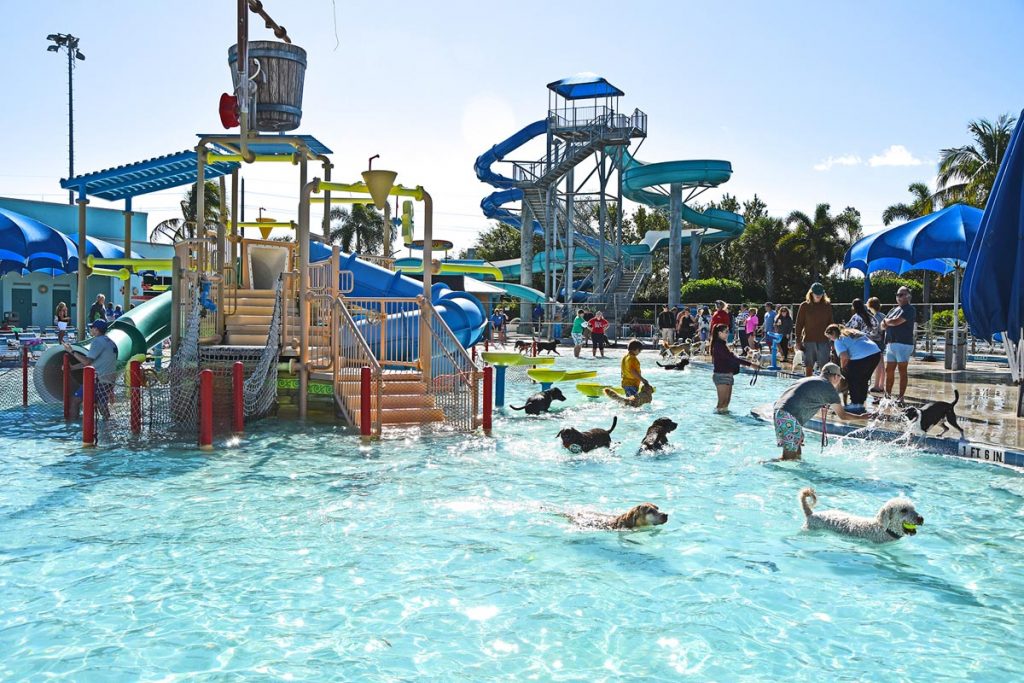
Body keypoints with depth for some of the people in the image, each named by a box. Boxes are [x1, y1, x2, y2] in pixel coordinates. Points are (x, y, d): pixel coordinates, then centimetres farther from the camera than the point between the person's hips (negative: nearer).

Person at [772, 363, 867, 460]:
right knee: (790, 457, -5)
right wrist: (861, 417, 27)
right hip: (790, 418, -9)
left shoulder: (809, 380, 24)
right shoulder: (829, 387, 4)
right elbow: (842, 415, 13)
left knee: (797, 456, 15)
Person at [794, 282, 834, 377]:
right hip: (808, 341, -1)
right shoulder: (805, 306, 1)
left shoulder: (827, 306, 6)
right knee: (808, 368, 3)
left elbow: (830, 323, 10)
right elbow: (799, 324, 2)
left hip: (823, 341, 1)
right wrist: (798, 341, -2)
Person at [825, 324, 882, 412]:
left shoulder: (839, 340, 3)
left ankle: (855, 404, 14)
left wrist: (842, 368, 8)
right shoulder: (854, 333, 28)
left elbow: (844, 357, -9)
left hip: (861, 357, -8)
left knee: (852, 380, 11)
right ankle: (861, 404, 28)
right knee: (863, 380, 21)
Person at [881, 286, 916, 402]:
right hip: (890, 343, 8)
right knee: (889, 370, 8)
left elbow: (896, 322, -18)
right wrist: (888, 323, -5)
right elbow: (883, 326, 18)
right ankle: (887, 394, 15)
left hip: (903, 344, -8)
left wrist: (886, 321, 2)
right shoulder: (894, 310, 20)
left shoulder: (909, 310, -5)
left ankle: (901, 397, -1)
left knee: (902, 371, -4)